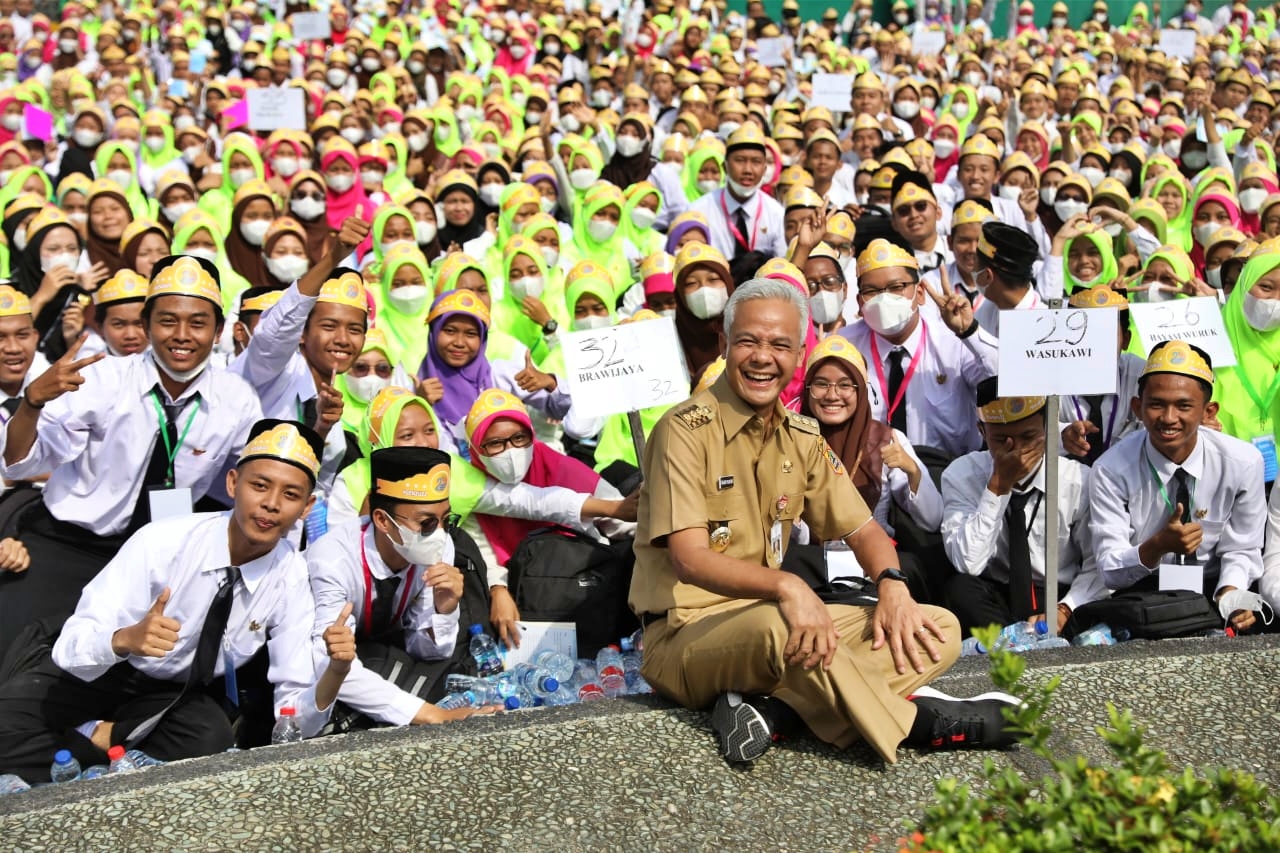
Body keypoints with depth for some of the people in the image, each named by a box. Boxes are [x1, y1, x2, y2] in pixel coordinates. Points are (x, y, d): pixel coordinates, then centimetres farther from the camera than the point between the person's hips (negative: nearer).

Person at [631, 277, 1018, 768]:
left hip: (772, 619, 8)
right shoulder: (686, 430, -12)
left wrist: (892, 583, -11)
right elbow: (690, 559, -21)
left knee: (940, 630, -6)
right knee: (774, 626, -41)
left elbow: (862, 529, 12)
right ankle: (919, 721, -20)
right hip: (684, 632, -7)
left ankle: (771, 708, -25)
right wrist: (784, 585, -38)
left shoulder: (803, 437, 11)